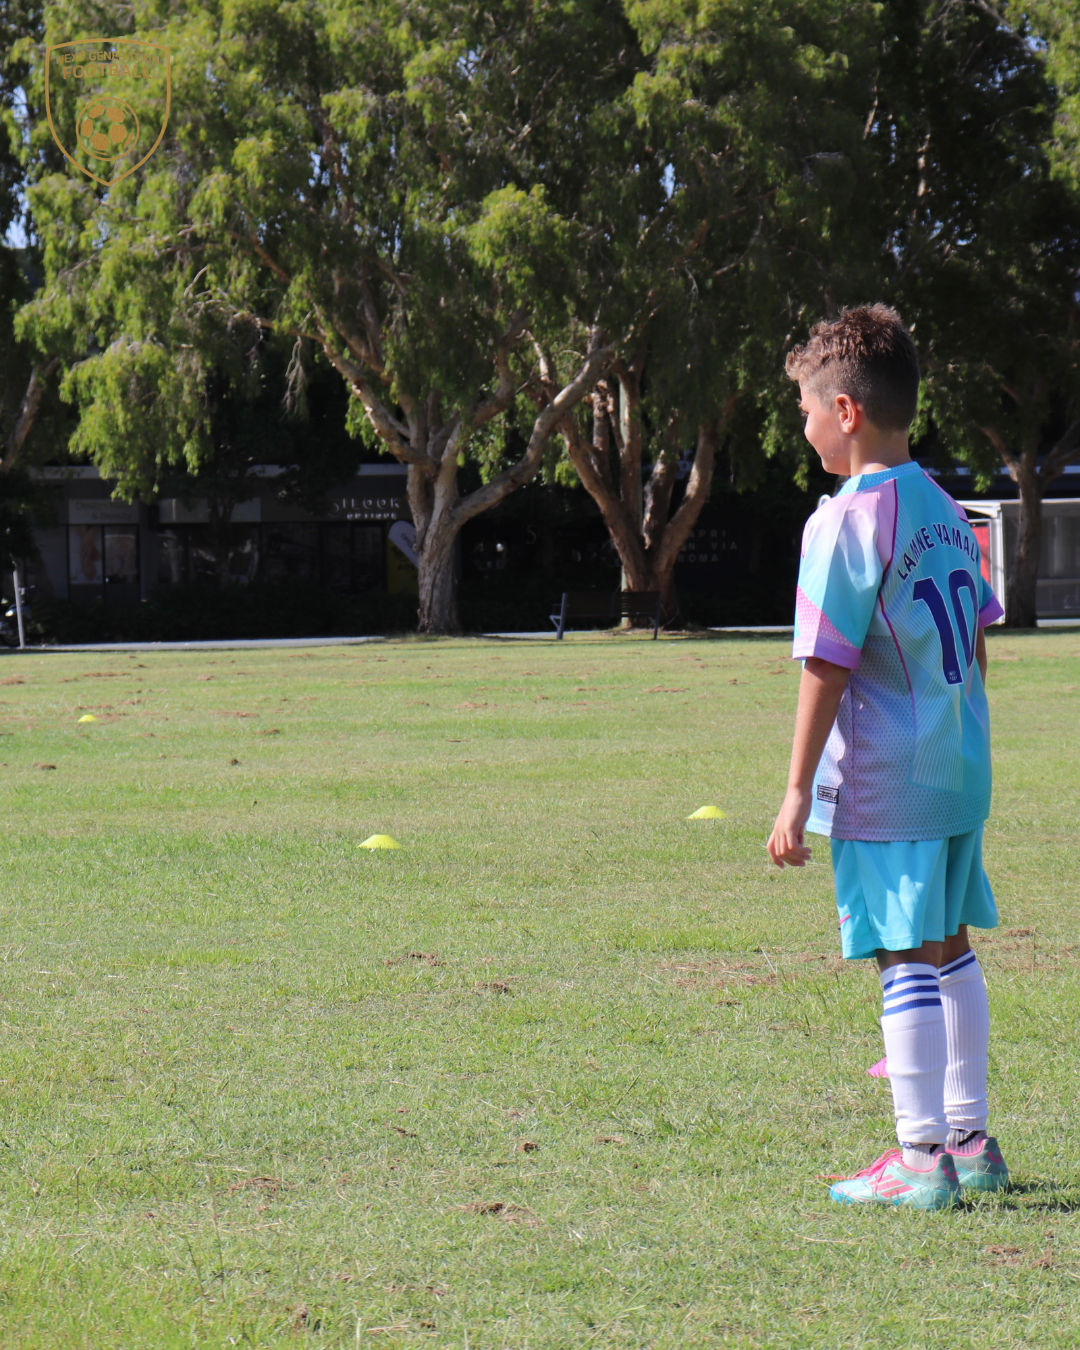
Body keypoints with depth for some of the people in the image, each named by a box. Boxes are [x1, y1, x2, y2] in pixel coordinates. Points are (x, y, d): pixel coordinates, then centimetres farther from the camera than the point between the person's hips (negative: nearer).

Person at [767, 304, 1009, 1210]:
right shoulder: (945, 512, 10)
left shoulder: (845, 522, -14)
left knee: (908, 962, -5)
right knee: (952, 949, 16)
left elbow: (826, 668, -15)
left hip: (884, 785, -8)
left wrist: (798, 793, -11)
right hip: (960, 773, 8)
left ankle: (920, 1160, -2)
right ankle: (970, 1142, 24)